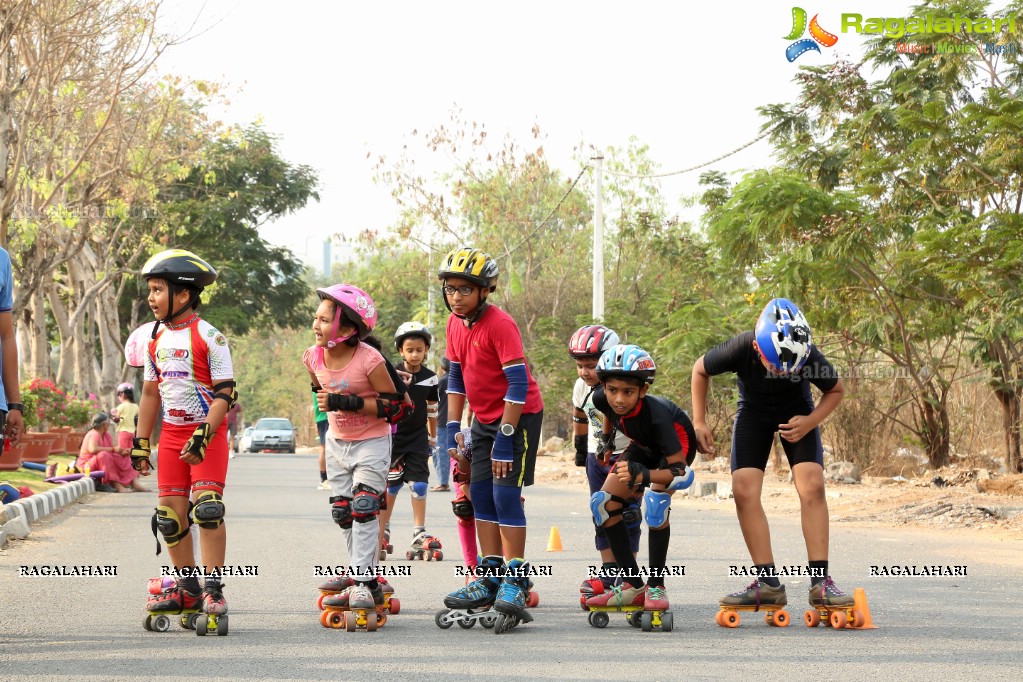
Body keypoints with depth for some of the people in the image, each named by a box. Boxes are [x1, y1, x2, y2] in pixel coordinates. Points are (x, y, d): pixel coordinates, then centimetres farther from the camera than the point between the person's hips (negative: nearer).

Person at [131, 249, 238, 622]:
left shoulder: (208, 336, -11)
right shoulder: (156, 338, 8)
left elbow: (224, 393, -14)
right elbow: (151, 392, 16)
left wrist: (203, 435, -23)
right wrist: (140, 442, 14)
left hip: (207, 432, -6)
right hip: (172, 434, 6)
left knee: (207, 507, -15)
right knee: (170, 511, 4)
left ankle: (213, 588, -9)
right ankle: (187, 587, 16)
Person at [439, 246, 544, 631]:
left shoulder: (500, 325, -22)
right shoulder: (455, 324, 2)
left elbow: (518, 383, -24)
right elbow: (456, 376, 12)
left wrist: (505, 437, -24)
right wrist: (453, 427, 6)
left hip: (518, 416, -8)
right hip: (484, 418, 8)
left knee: (505, 494, -13)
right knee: (480, 494, 6)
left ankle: (515, 582, -8)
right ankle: (490, 578, 13)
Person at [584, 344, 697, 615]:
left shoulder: (655, 413, -42)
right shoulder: (603, 399, -26)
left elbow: (678, 469, -40)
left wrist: (643, 475, -55)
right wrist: (605, 437, 10)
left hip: (677, 447, -6)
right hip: (644, 447, 7)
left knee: (656, 498, -32)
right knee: (604, 503, -7)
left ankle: (656, 585, -20)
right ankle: (632, 585, 1)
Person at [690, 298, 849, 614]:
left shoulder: (810, 357, -32)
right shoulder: (740, 350, -33)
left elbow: (836, 389, -10)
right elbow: (700, 370, -12)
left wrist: (810, 422, -25)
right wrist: (699, 423, -13)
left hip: (796, 415, 0)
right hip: (753, 412, 1)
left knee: (812, 486, -19)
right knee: (744, 490, -15)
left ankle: (820, 581, -16)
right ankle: (768, 582, -11)